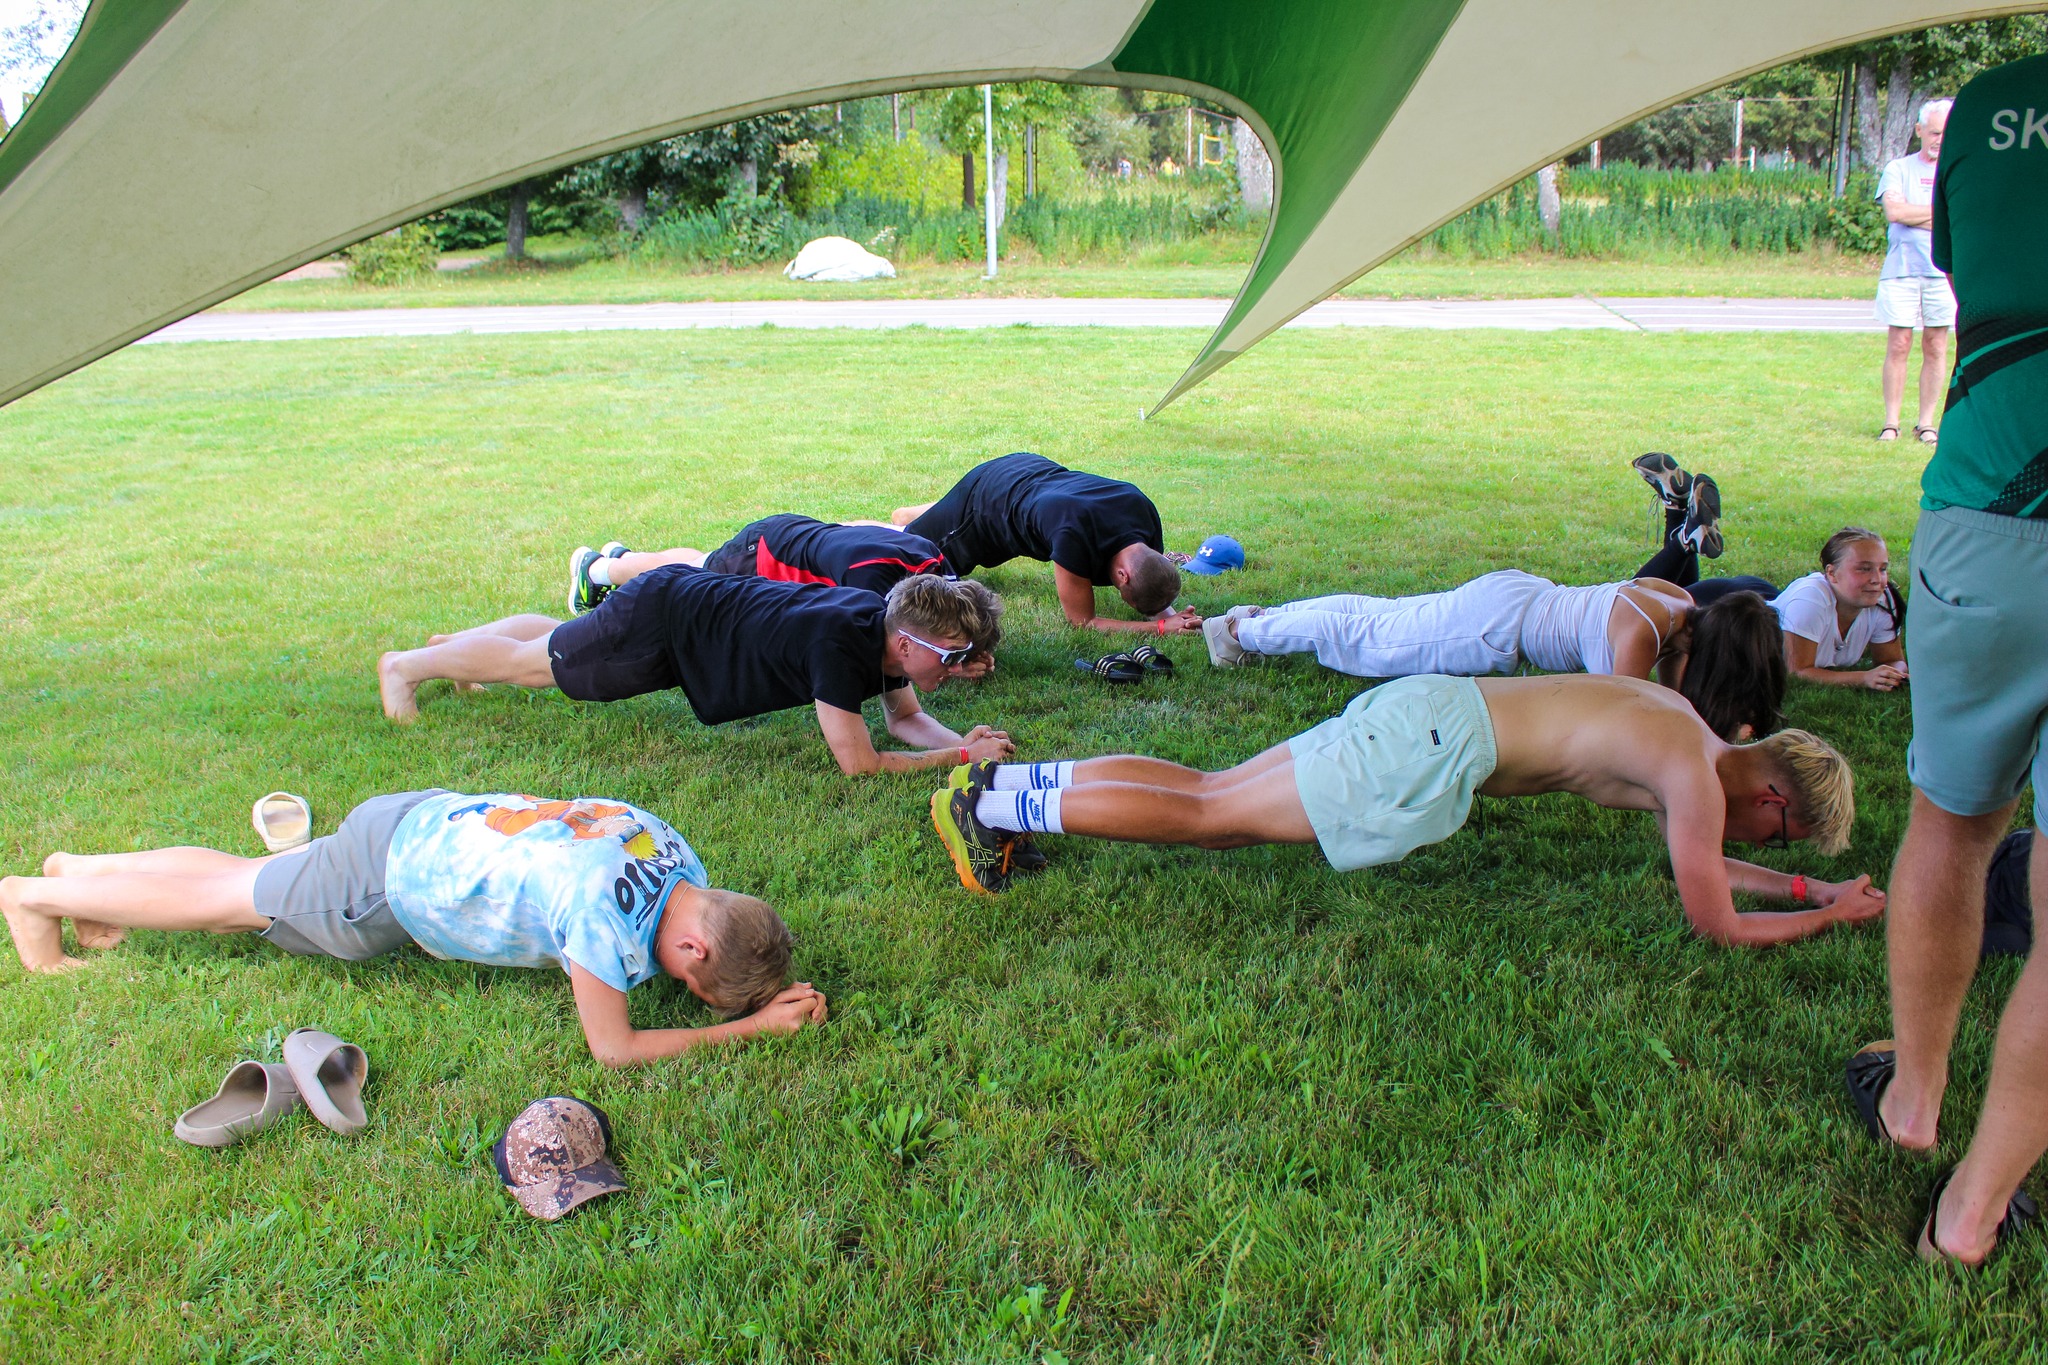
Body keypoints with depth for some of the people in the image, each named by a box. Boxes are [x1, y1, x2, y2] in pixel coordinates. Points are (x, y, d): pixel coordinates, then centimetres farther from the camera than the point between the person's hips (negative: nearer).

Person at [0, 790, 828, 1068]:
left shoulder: (686, 866, -12)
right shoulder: (605, 913, -37)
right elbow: (612, 1049, -28)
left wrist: (767, 997, -10)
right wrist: (749, 1028, -26)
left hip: (432, 825, 7)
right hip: (382, 886, -7)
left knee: (248, 881, 26)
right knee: (228, 901, 16)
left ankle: (78, 871, 45)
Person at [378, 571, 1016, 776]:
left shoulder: (891, 624, -13)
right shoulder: (839, 641, -37)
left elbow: (906, 717, 1)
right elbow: (858, 761, -35)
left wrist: (963, 742, -17)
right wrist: (959, 757, -31)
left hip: (688, 597, 8)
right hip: (660, 620, -8)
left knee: (562, 637, 31)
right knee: (529, 662, 13)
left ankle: (453, 642, 55)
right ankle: (407, 665, 35)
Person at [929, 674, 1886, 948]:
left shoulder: (1686, 727, 19)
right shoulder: (1697, 776, -8)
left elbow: (1696, 864, 34)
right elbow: (1715, 923, -5)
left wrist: (1800, 884, 32)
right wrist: (1828, 916, 9)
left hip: (1429, 710, 8)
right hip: (1433, 744, -8)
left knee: (1211, 792, 7)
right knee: (1211, 817, -6)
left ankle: (1010, 781, 5)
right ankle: (996, 805, -5)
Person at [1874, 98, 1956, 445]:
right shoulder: (1899, 169, 9)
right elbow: (1893, 211, -8)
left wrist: (1915, 216, -7)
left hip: (1944, 271, 1)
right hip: (1901, 270, -1)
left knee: (1936, 348, 2)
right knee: (1898, 346, -5)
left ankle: (1926, 422, 8)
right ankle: (1891, 422, -1)